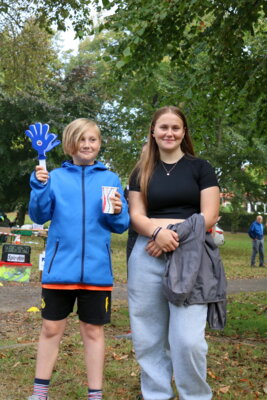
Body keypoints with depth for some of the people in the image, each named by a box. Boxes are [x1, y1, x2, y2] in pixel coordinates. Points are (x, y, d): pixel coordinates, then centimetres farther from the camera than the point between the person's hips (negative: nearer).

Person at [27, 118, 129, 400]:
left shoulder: (111, 179, 6)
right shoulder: (56, 177, 5)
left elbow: (121, 226, 5)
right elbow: (39, 216, -1)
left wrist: (117, 212, -16)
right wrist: (40, 187, -16)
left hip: (96, 269, 0)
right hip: (60, 267, 0)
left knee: (93, 331, 10)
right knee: (51, 329, 9)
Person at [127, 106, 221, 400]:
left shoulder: (200, 167, 7)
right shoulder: (141, 172, 13)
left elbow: (209, 216, 0)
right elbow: (136, 215, 5)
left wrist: (176, 235, -13)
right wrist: (158, 232, -16)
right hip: (147, 257, 3)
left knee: (188, 339, -10)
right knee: (148, 337, 6)